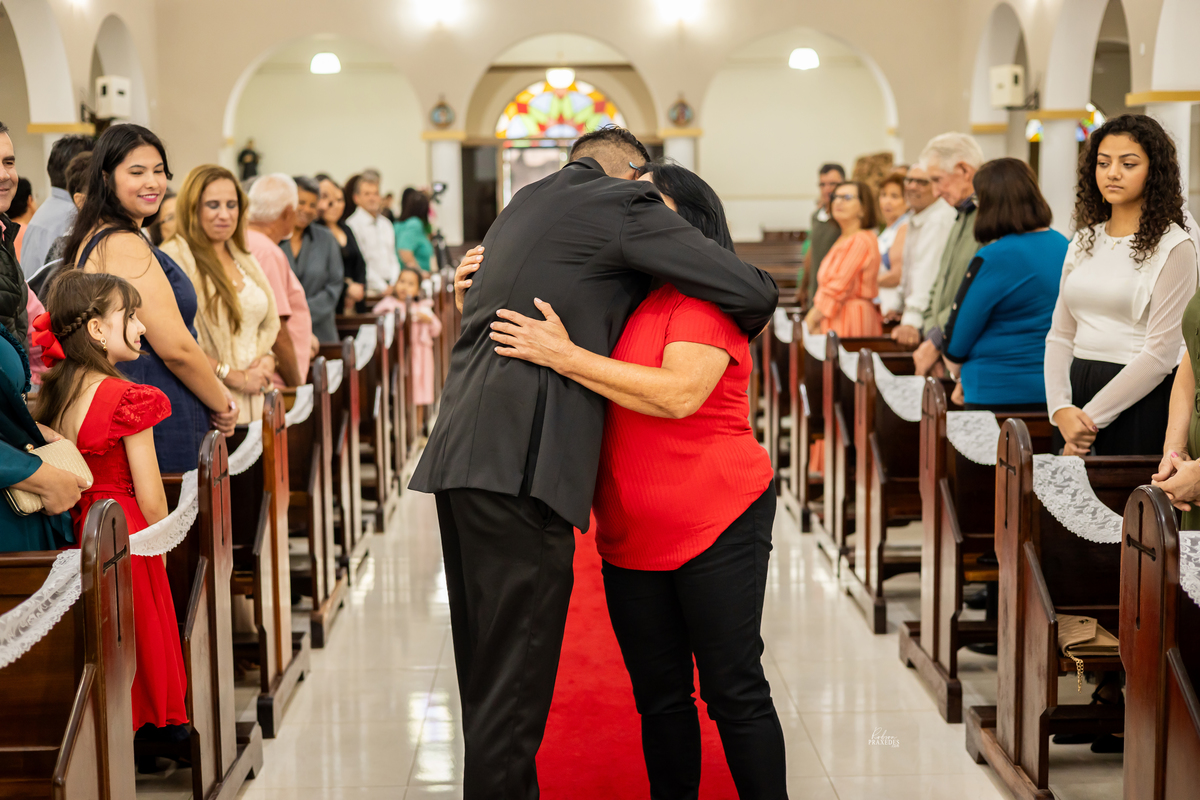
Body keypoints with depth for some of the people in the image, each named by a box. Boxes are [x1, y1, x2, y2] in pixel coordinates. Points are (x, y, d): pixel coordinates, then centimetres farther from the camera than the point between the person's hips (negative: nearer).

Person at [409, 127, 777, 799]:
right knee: (512, 686, -7)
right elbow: (755, 292, -1)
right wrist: (747, 325, 20)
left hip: (461, 456, 9)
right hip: (522, 465, -9)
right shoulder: (623, 202, 1)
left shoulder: (524, 205, 25)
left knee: (487, 673, 14)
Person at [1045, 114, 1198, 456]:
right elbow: (1060, 336, 11)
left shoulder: (1172, 246, -7)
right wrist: (1061, 408, -6)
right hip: (1076, 391, 6)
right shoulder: (1084, 242, 12)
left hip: (1139, 400, -5)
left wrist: (1092, 416, -13)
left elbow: (1160, 354, -12)